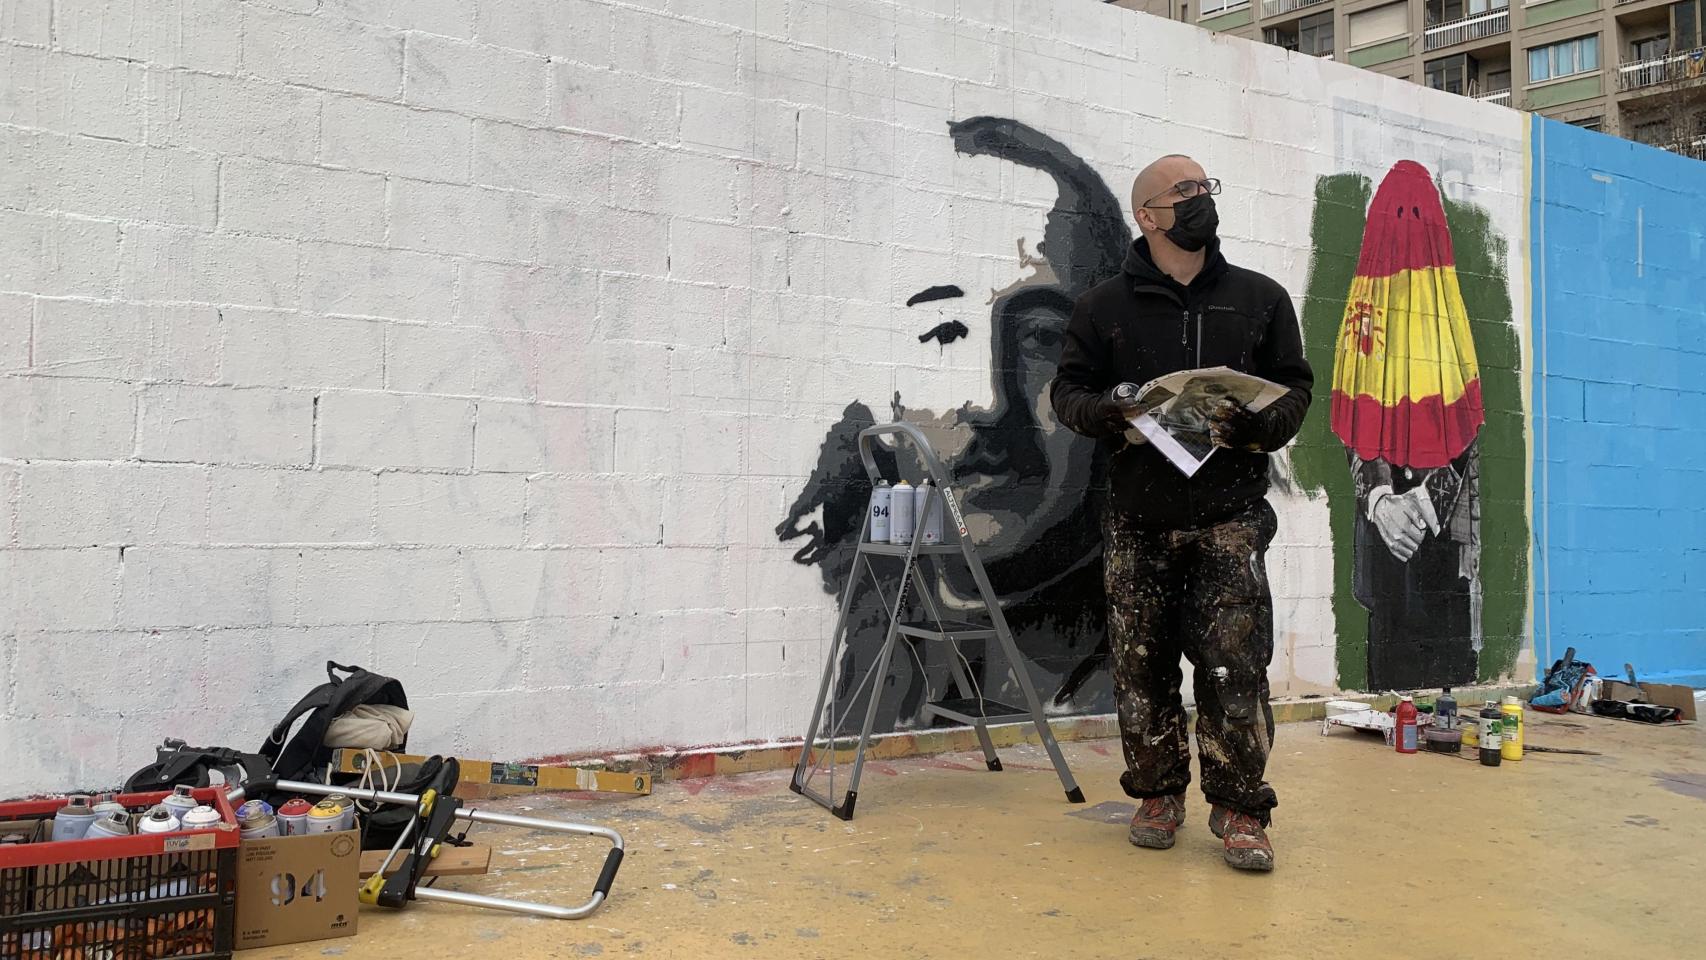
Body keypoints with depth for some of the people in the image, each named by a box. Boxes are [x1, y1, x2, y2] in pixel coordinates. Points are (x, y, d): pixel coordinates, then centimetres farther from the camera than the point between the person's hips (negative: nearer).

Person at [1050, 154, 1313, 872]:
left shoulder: (1261, 299, 11)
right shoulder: (1104, 306, 8)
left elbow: (1296, 388, 11)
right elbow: (1067, 389, 9)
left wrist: (1260, 422, -12)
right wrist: (1106, 411, -14)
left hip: (1230, 515, 0)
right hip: (1137, 517, 1)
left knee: (1234, 666, -6)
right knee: (1142, 665, 6)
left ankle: (1239, 808, 5)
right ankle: (1157, 794, 22)